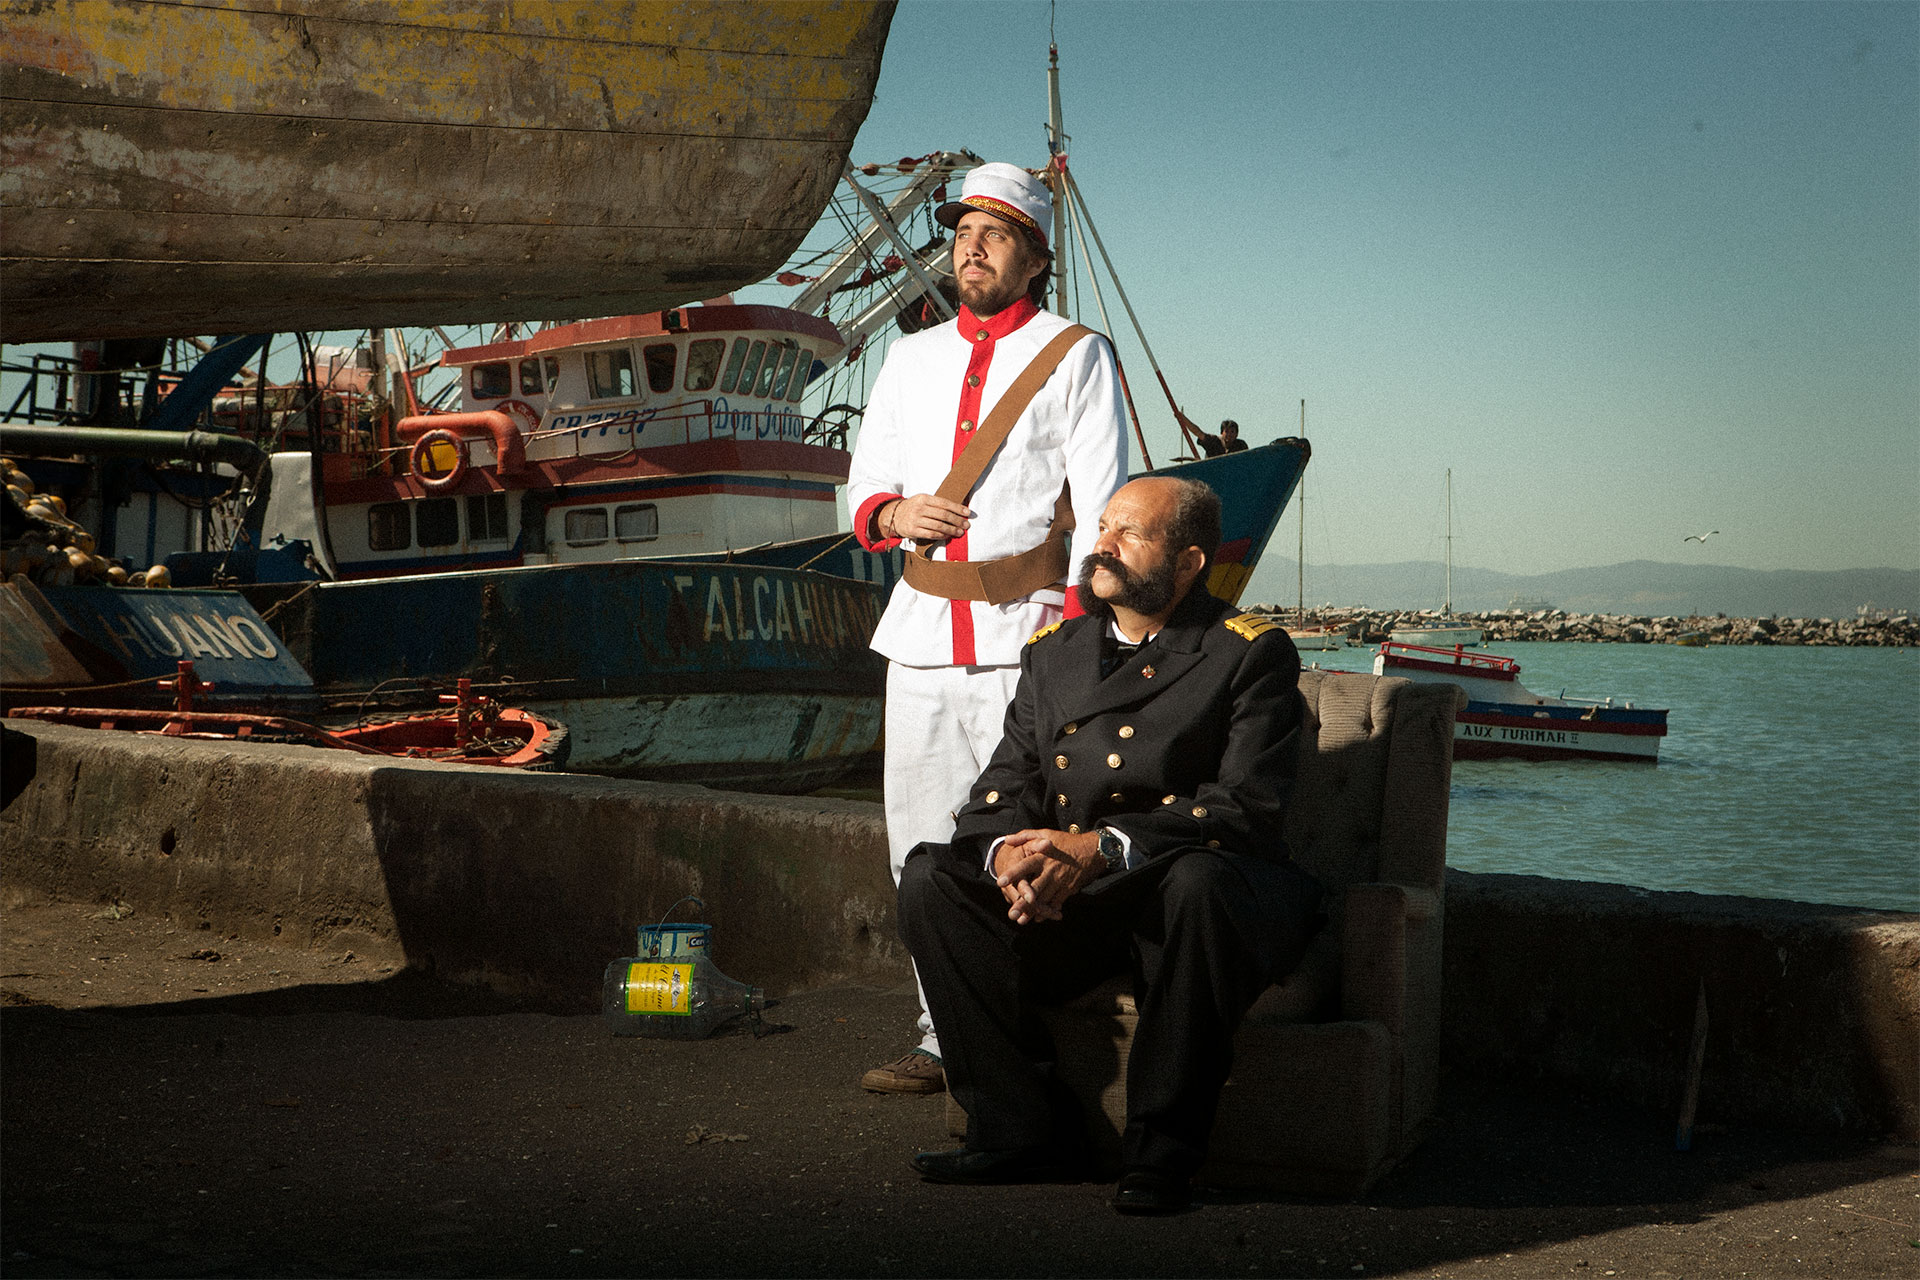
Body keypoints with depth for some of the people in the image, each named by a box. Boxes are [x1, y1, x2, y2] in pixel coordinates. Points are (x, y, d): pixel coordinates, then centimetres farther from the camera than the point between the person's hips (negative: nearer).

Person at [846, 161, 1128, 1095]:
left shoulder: (1076, 356, 6)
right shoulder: (912, 359, 20)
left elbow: (1101, 509, -1)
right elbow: (863, 487, 23)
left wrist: (1069, 625, -13)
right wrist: (894, 511, -2)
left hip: (1024, 638, -5)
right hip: (921, 634, 5)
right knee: (922, 844, 4)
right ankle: (948, 1038, 13)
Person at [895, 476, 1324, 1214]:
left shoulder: (1250, 653, -3)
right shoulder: (1053, 653, 15)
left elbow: (1247, 808, -15)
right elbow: (1001, 789, 9)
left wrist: (1103, 848, -26)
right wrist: (1006, 852, -17)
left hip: (1196, 897, -5)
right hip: (1070, 912, 5)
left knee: (1198, 879, -38)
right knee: (931, 881, -15)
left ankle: (1161, 1153, -24)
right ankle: (1026, 1130, -10)